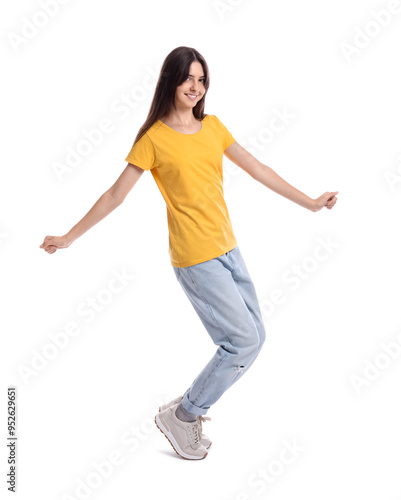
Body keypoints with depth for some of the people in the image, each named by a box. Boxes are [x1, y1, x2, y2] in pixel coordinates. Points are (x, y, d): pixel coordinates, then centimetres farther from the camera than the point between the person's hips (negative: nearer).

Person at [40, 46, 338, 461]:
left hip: (228, 248, 7)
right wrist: (70, 237, -1)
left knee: (253, 337, 10)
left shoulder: (212, 126, 10)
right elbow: (115, 195, -3)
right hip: (196, 258, -7)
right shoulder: (153, 138, -7)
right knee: (244, 341, -8)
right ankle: (180, 416, 10)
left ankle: (191, 407, 26)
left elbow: (256, 169, 11)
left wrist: (309, 202, 11)